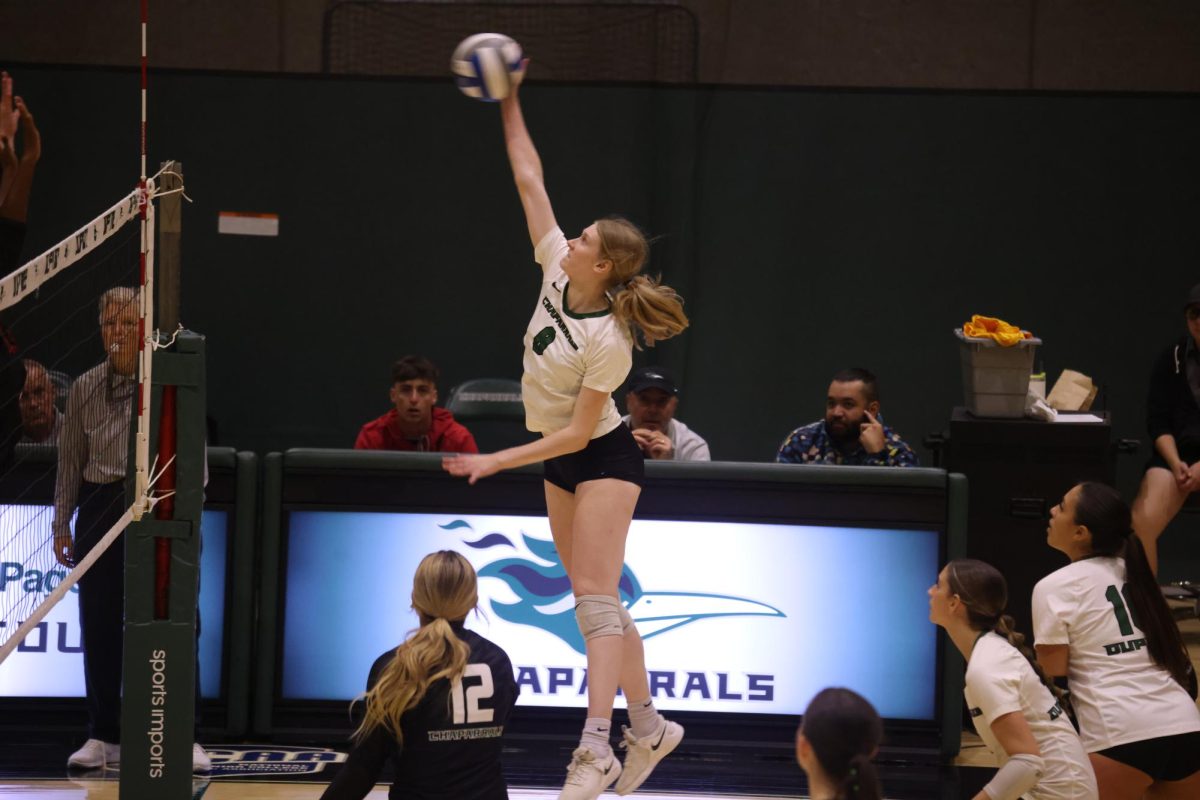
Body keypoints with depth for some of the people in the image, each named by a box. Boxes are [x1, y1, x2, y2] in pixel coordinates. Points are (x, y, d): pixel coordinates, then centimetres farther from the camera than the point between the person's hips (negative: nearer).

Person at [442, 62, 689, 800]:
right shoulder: (556, 270, -6)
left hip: (601, 461, -8)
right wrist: (510, 107, -1)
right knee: (598, 601, 10)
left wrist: (498, 461, -21)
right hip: (564, 466, 8)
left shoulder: (608, 343, -24)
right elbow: (530, 179, 0)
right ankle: (650, 728, 18)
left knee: (595, 599, -15)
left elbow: (577, 433, -21)